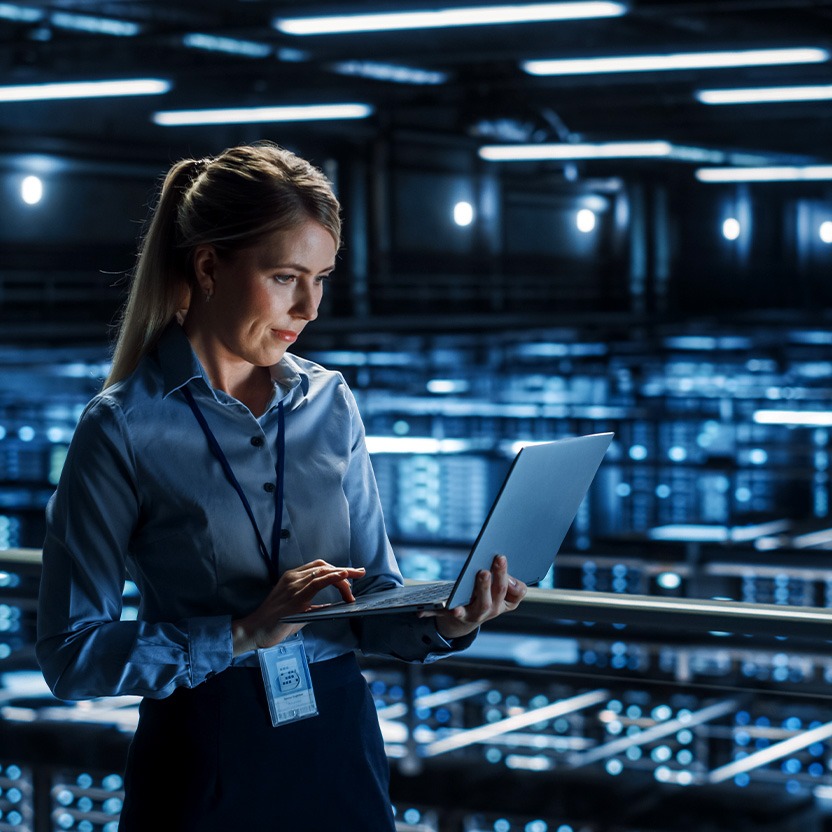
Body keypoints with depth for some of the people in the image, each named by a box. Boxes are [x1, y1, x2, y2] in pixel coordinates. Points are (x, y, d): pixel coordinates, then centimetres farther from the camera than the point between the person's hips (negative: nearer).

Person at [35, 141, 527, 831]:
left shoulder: (330, 403, 4)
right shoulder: (123, 428, -10)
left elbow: (373, 599, 6)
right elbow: (72, 655, -13)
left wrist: (444, 624, -15)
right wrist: (245, 632, -21)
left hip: (341, 746, 4)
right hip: (202, 766, -4)